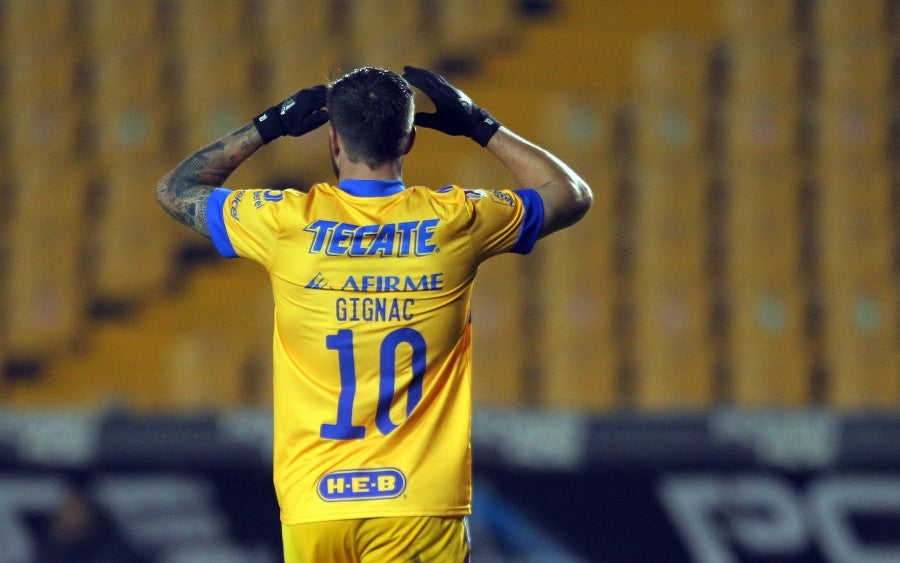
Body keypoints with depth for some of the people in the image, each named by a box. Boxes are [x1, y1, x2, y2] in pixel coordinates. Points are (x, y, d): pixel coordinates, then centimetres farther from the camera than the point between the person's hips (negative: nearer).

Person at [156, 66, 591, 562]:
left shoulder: (286, 222, -2)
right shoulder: (455, 222, -1)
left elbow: (175, 189, 17)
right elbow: (573, 194, 18)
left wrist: (266, 127, 21)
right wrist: (480, 126, 21)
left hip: (313, 505, 1)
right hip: (420, 505, -1)